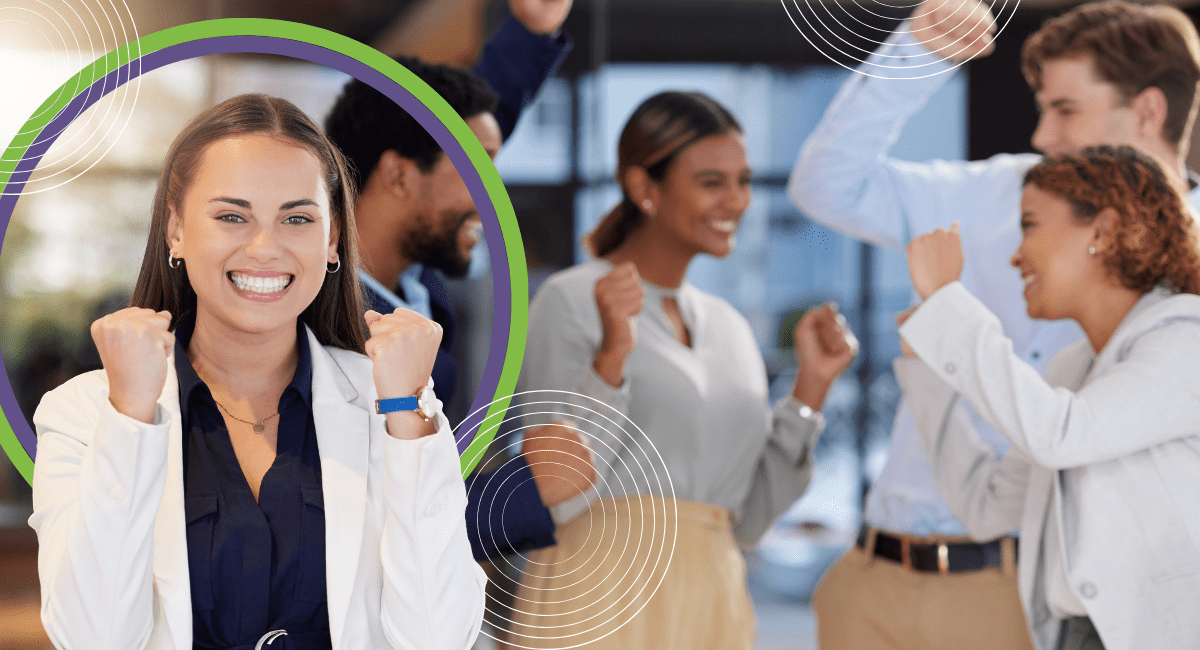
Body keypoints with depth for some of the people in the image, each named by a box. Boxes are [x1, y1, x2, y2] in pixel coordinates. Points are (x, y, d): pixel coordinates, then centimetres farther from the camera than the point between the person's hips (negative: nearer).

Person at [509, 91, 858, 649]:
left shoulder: (729, 326, 13)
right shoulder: (571, 301, -5)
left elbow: (748, 518, 11)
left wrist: (810, 389, 4)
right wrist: (612, 354, -22)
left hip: (712, 605, 6)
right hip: (599, 601, -5)